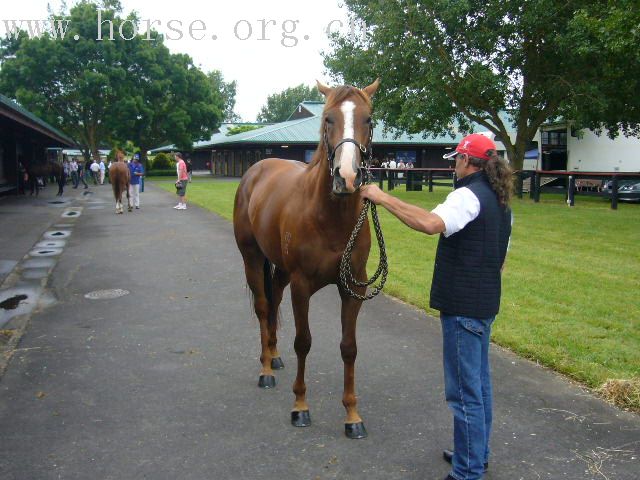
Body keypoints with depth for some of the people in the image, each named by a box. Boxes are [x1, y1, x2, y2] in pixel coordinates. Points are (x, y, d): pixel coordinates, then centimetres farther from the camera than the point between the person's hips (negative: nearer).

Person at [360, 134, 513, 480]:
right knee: (479, 383, 20)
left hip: (463, 308, -10)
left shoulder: (468, 195, -17)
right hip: (485, 305, 10)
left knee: (465, 391, -2)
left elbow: (431, 223, -37)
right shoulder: (501, 202, 14)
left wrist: (382, 197, -31)